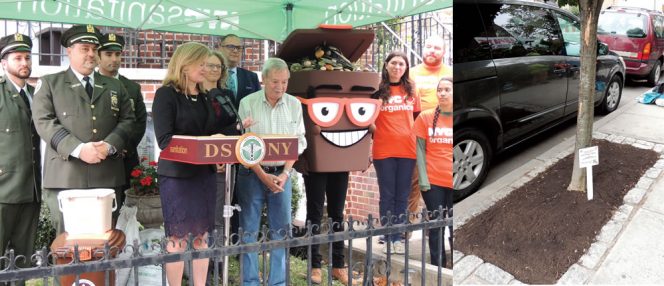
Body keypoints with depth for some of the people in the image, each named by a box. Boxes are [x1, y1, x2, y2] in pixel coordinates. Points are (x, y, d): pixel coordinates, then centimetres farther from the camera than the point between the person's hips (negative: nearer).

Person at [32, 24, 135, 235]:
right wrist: (78, 149, -16)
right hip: (65, 176, -2)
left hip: (107, 176, 3)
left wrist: (110, 145, -8)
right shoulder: (49, 83, 10)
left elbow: (127, 120, 12)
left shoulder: (115, 86, 19)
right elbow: (44, 121, -2)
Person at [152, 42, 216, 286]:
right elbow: (164, 139, -17)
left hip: (204, 173, 6)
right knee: (178, 239, 2)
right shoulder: (166, 94, -8)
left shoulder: (204, 97, 12)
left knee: (202, 237, 10)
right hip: (176, 174, -6)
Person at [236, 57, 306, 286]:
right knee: (249, 231, 2)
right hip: (252, 173, -2)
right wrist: (262, 175, -11)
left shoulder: (294, 104, 4)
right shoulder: (247, 103, -5)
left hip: (281, 173, 3)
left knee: (281, 230, 6)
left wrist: (285, 173, -6)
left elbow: (298, 141, 5)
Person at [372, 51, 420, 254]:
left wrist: (417, 137, 8)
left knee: (402, 196, 8)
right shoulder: (377, 89, -1)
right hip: (383, 150, -3)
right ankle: (388, 238, 13)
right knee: (387, 195, 4)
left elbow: (417, 116, 16)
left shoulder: (411, 89, 8)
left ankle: (398, 238, 17)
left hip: (407, 149, 3)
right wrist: (376, 131, -5)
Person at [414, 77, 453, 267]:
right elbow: (420, 150, 2)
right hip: (433, 181, 0)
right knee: (435, 227, 6)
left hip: (454, 182, 0)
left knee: (455, 227, 2)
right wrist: (423, 179, -6)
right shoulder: (425, 117, 4)